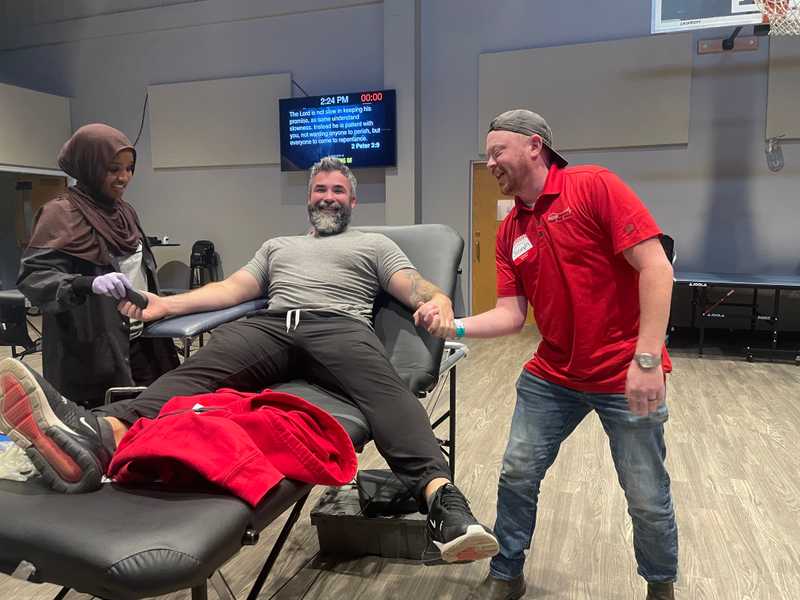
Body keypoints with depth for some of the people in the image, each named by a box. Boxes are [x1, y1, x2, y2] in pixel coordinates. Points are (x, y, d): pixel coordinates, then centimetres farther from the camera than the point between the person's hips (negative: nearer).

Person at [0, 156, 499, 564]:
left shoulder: (374, 244, 28)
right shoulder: (277, 246, 38)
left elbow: (415, 288, 11)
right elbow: (233, 289, 23)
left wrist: (438, 300, -16)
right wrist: (166, 304, 6)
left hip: (339, 326, -2)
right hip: (270, 326, 3)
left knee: (385, 389, -36)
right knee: (197, 372, -29)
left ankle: (440, 495, -57)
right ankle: (99, 437, -55)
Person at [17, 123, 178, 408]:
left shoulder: (125, 211, 14)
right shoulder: (61, 213, -9)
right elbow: (32, 276, -19)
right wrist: (89, 284, -34)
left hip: (140, 342, 7)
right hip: (92, 352, -6)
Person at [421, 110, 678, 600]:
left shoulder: (594, 186, -12)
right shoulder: (509, 234, 6)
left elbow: (656, 269, -18)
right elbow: (511, 315, 1)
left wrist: (647, 359, -23)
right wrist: (456, 326, -16)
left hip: (627, 375, -5)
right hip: (552, 376, 5)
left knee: (648, 498, 9)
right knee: (517, 474, 8)